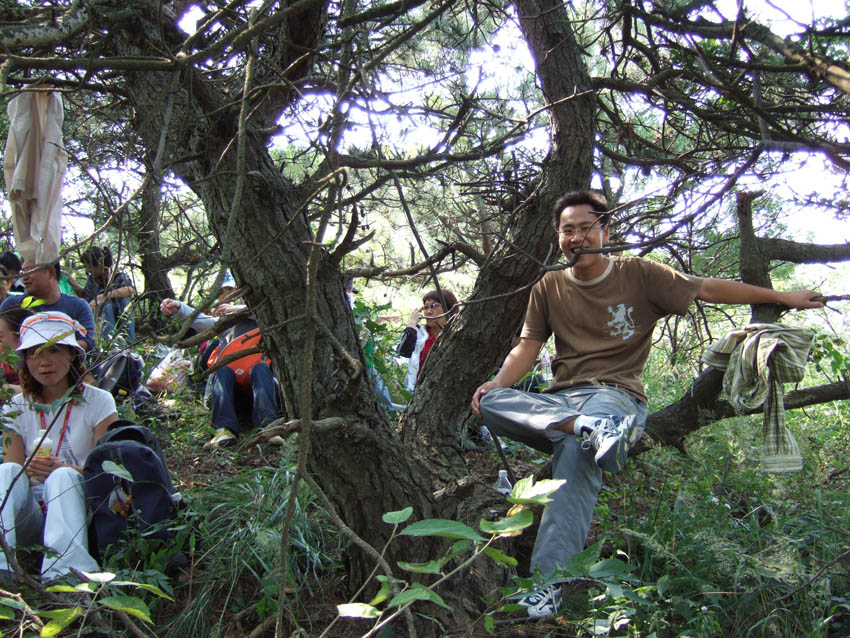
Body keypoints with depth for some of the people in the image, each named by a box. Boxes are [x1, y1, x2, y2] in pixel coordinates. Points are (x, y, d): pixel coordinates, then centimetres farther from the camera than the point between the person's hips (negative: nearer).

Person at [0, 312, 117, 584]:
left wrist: (62, 470, -26)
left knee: (63, 477, -33)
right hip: (31, 518, 2)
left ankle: (65, 571, -50)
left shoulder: (98, 403, 1)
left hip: (78, 510, -2)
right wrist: (28, 472, -25)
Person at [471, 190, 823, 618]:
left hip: (616, 394, -4)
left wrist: (783, 297, 7)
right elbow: (527, 347, 11)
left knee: (576, 453, -36)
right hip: (560, 400, 4)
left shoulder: (637, 274, 6)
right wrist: (498, 383, -9)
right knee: (491, 403, -24)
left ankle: (548, 583, -40)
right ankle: (590, 428, -40)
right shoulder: (549, 288, 14)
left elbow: (706, 290, 7)